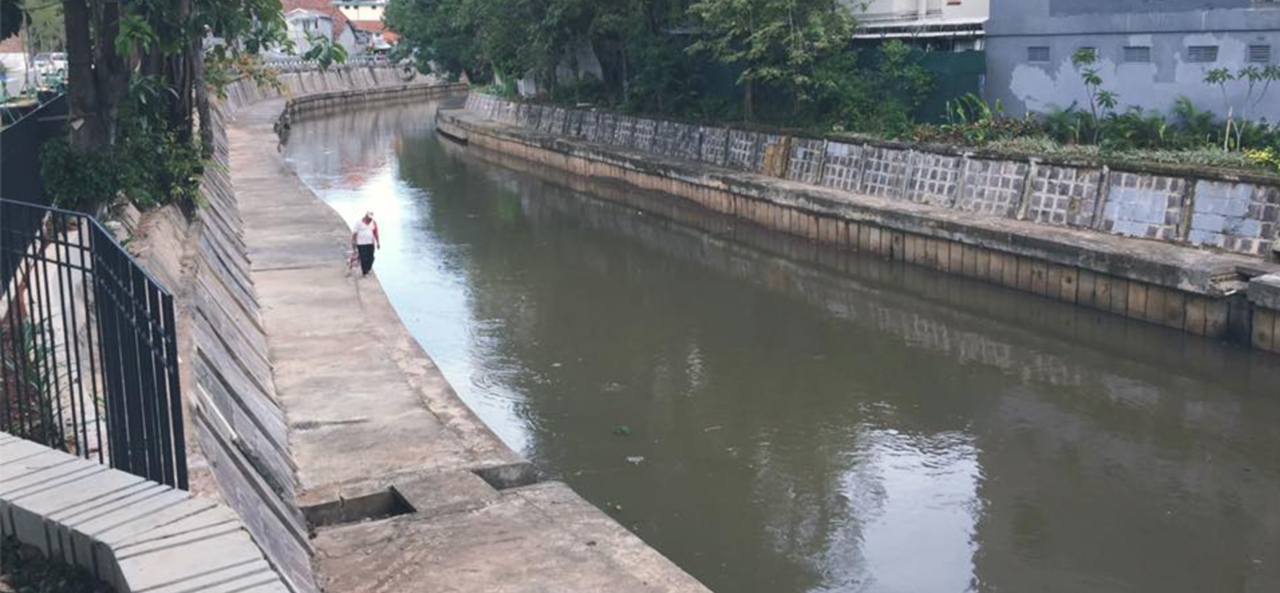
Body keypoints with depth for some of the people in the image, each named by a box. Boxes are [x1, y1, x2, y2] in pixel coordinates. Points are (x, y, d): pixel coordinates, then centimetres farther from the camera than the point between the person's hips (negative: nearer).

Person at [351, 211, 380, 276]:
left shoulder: (373, 223, 5)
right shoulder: (359, 222, -5)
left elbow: (376, 233, 11)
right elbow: (354, 233, -2)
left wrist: (378, 243, 11)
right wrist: (354, 243, -3)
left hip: (370, 244, 4)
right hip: (361, 244, -4)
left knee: (370, 258, 4)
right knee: (364, 258, -5)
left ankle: (368, 270, 24)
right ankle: (365, 273, 1)